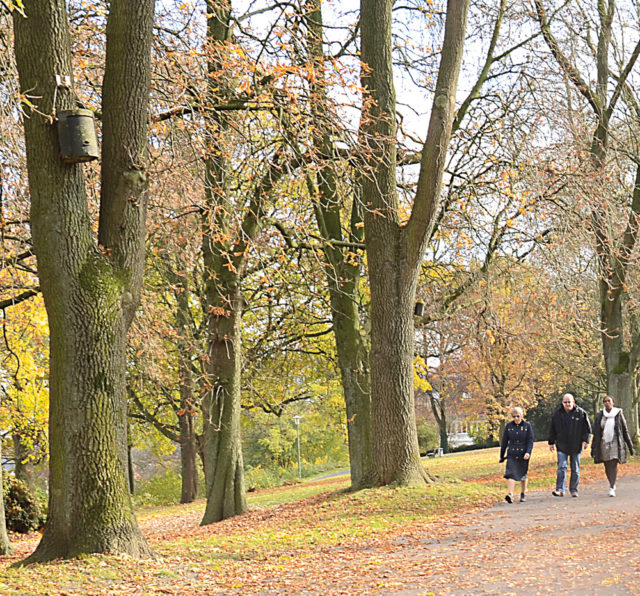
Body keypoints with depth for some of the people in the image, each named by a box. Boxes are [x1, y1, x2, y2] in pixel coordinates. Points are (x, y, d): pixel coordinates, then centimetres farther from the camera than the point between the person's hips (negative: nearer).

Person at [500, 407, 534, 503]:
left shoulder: (527, 426, 1)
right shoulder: (509, 426, 5)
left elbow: (530, 441, -2)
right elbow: (504, 441, 11)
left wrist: (528, 452, -16)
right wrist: (502, 455, 13)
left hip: (523, 455, 0)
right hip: (512, 454, 0)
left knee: (523, 475, 9)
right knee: (511, 474, -14)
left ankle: (523, 494, 24)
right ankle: (510, 494, -23)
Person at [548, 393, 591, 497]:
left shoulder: (581, 413, -1)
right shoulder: (557, 414, 3)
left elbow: (587, 428, 4)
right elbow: (552, 430, 11)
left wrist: (585, 440, -5)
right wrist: (551, 442, 10)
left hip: (576, 446, 0)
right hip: (562, 446, 0)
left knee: (575, 469, 8)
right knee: (561, 467, -11)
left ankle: (573, 490, 17)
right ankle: (560, 489, -13)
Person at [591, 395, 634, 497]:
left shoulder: (618, 414, 1)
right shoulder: (599, 416, 6)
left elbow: (625, 431, 6)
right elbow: (595, 433, 9)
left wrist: (630, 446, 7)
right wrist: (593, 448, 7)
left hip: (615, 443, -2)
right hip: (603, 444, 3)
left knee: (613, 465, -12)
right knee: (607, 466, 8)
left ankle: (612, 488, -14)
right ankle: (612, 484, 28)